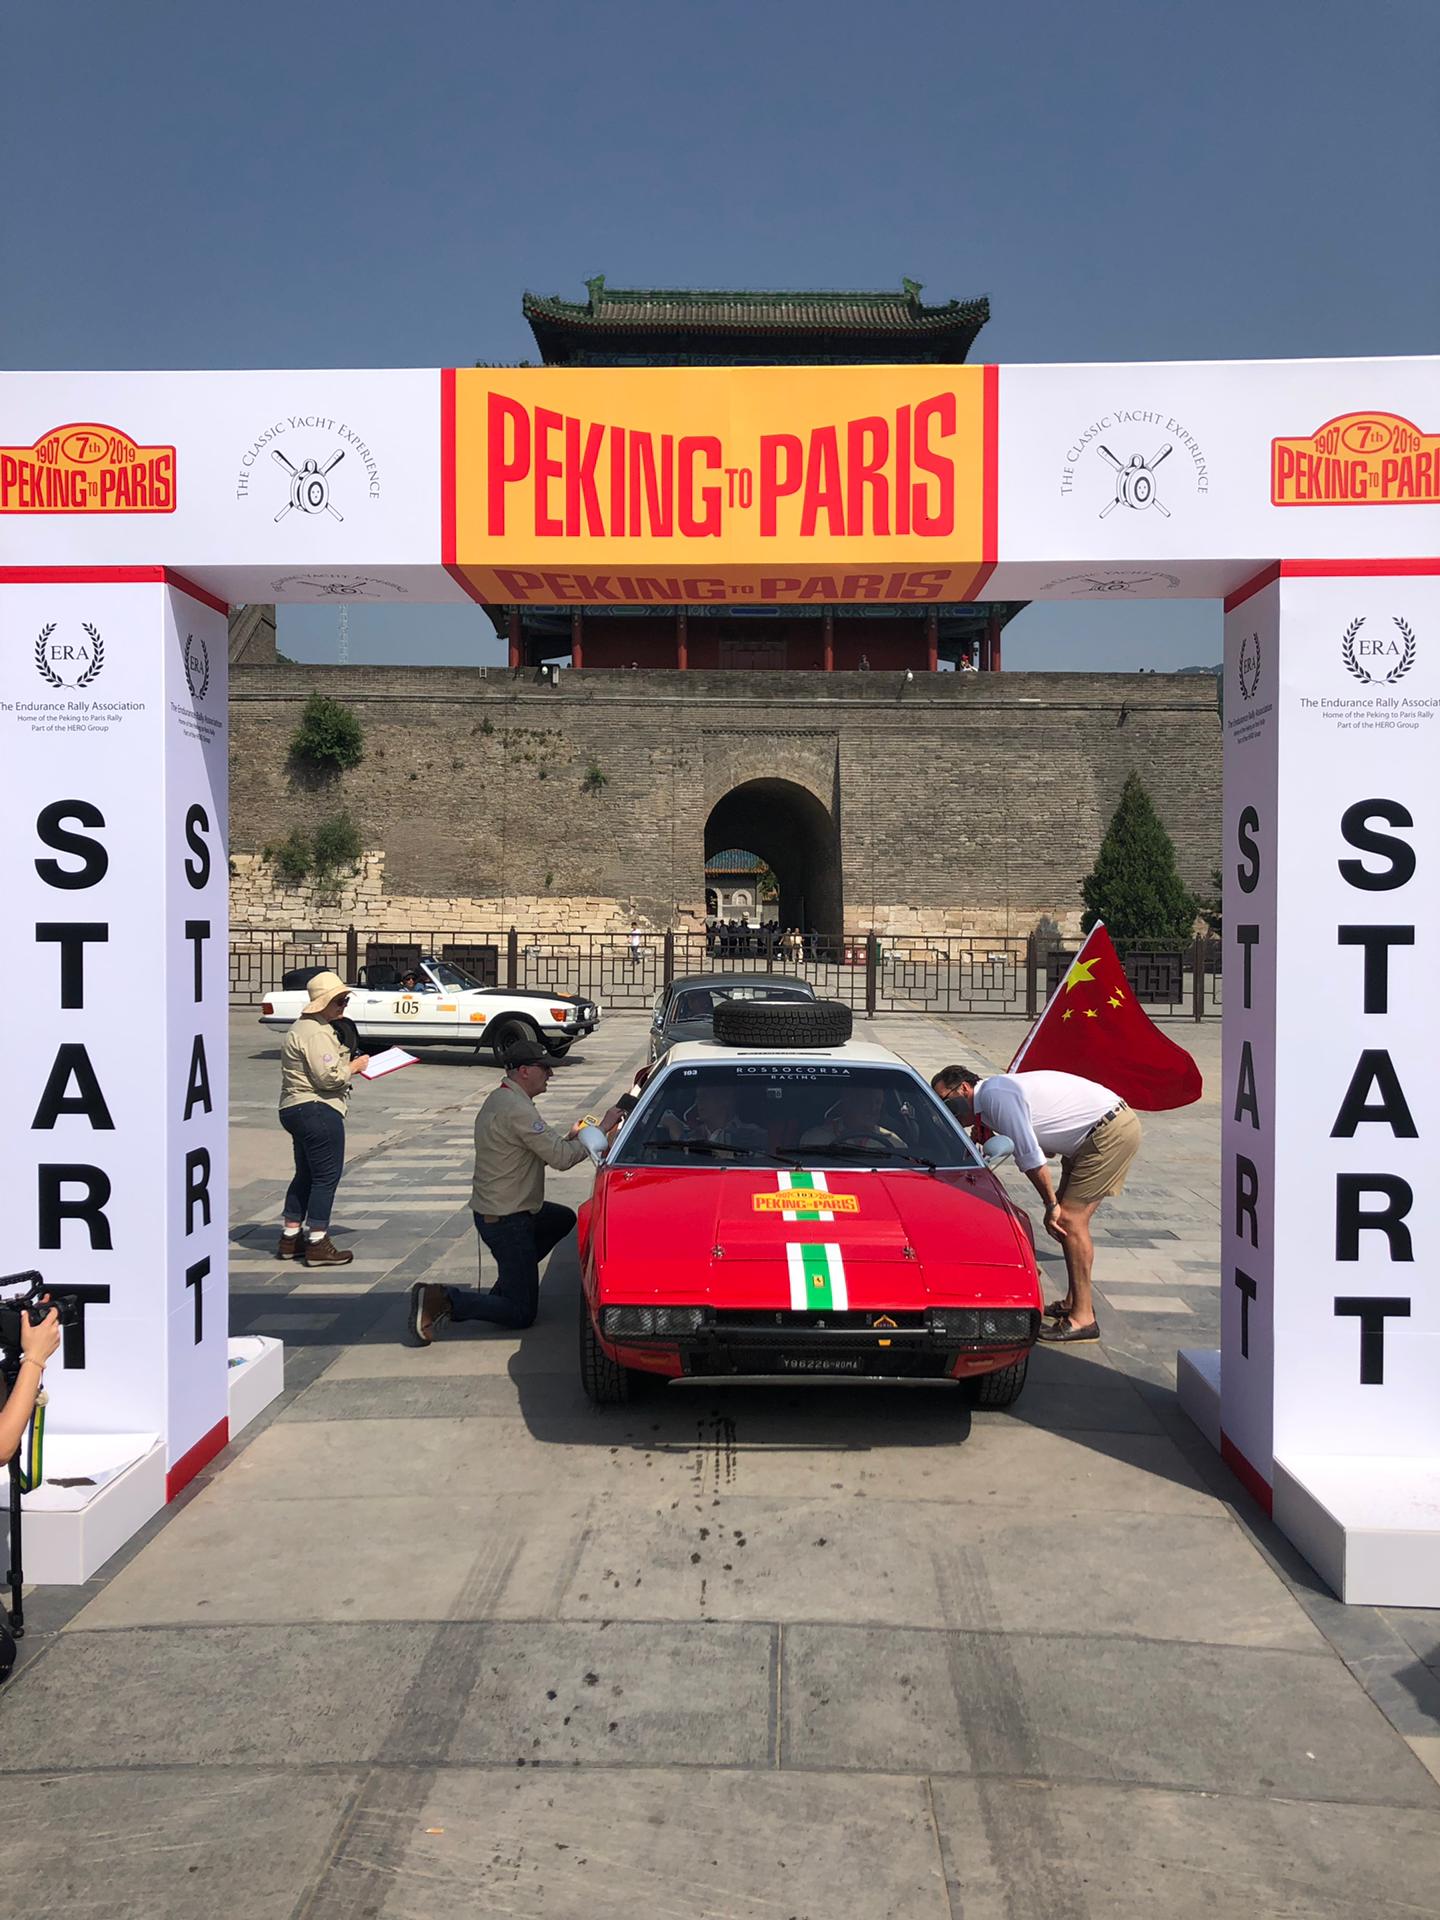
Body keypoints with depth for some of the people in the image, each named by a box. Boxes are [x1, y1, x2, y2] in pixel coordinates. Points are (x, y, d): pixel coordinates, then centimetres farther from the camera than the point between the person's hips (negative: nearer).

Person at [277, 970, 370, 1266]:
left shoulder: (304, 1028, 20)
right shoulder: (316, 1033, -16)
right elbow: (330, 1076, -23)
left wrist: (348, 1063, 15)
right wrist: (355, 1066, -8)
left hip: (295, 1109, 12)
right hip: (317, 1109, -12)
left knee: (306, 1174, 17)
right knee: (327, 1175, -7)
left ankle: (290, 1238, 22)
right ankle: (317, 1244, -4)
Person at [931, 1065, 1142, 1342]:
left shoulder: (995, 1094, -16)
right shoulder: (998, 1091, 14)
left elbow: (1030, 1156, -16)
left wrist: (1051, 1204, -9)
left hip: (1111, 1131, -10)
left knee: (1069, 1219, -9)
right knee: (1069, 1215, 14)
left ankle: (1083, 1318, -4)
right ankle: (1074, 1302, 24)